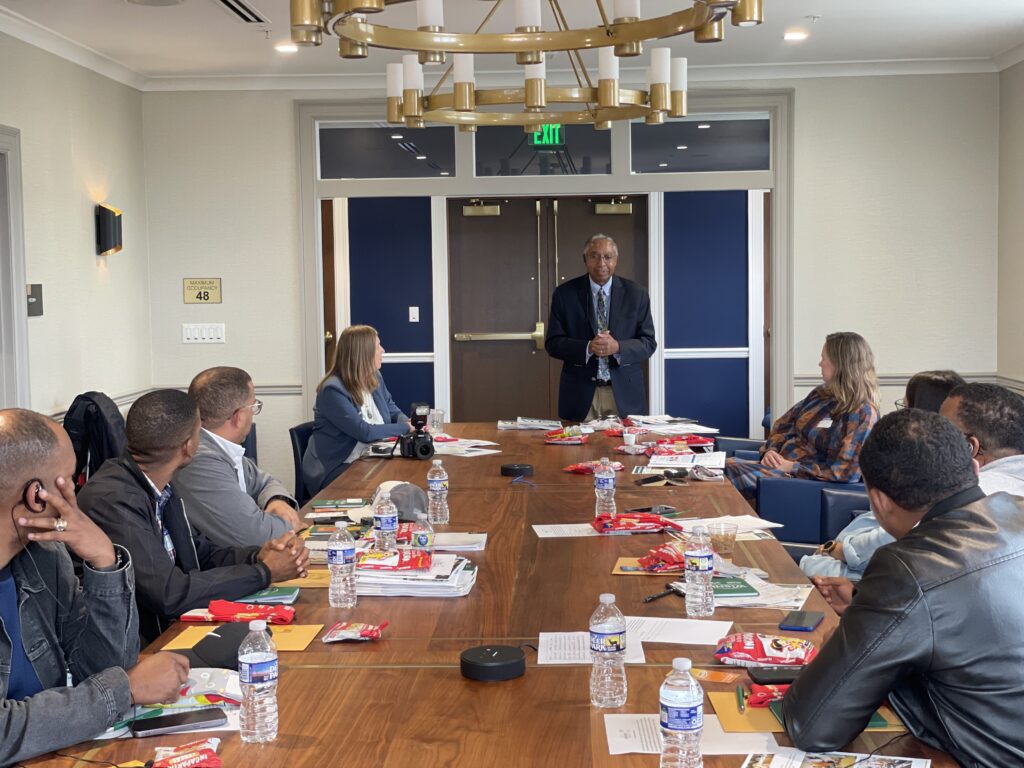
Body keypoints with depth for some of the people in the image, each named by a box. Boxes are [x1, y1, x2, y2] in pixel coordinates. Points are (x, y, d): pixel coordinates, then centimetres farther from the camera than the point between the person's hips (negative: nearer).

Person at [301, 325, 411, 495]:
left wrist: (410, 423, -4)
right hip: (336, 468, -8)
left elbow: (393, 411, 19)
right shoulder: (333, 390, -17)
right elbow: (364, 432, -22)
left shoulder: (375, 378, 8)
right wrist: (405, 428, -13)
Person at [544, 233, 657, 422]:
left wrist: (617, 347, -17)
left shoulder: (636, 294, 3)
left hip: (625, 393, 1)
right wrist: (588, 347, -18)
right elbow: (553, 343, -1)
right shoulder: (565, 294, 2)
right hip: (580, 393, -1)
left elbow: (648, 343, 2)